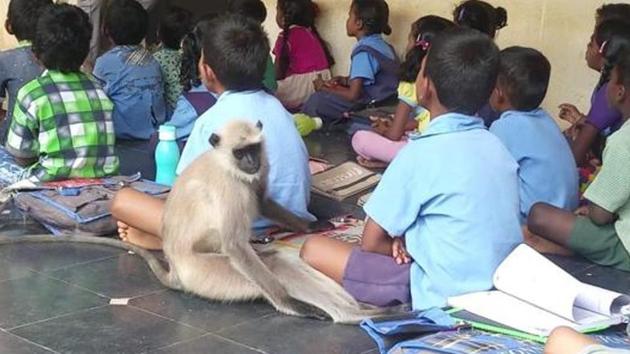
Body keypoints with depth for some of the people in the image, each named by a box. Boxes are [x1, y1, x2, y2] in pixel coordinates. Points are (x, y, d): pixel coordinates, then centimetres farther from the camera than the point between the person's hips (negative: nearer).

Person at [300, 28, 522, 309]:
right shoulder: (496, 146, 4)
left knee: (313, 250, -2)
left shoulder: (421, 153, -15)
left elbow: (371, 242, -8)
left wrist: (401, 245, 11)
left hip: (446, 295, -7)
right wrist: (410, 240, 4)